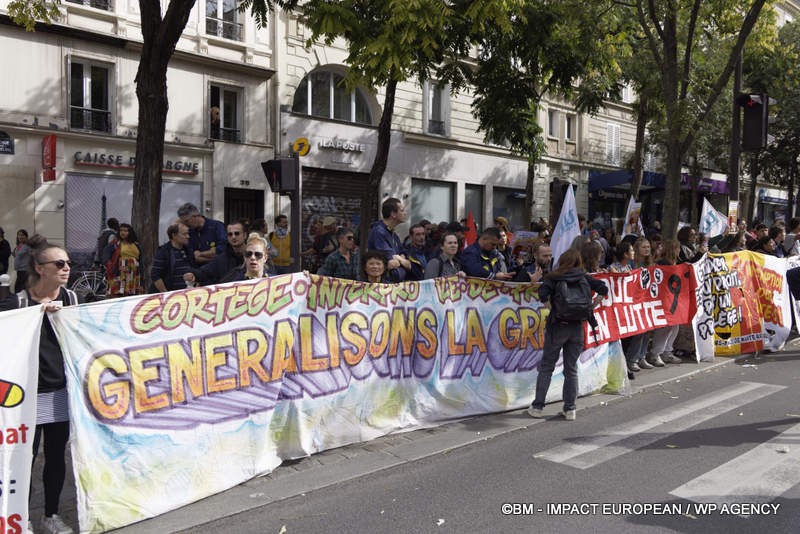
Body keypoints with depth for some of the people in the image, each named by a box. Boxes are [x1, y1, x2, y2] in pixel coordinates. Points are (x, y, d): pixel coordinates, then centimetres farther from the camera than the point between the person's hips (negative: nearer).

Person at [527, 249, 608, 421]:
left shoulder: (554, 278, -4)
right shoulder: (584, 278, 4)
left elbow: (543, 292, -20)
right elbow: (603, 289, -2)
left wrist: (549, 305, -5)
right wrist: (592, 306, 7)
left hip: (557, 325, -2)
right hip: (577, 327, 2)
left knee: (546, 366, 8)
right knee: (571, 368, 11)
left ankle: (537, 406, 9)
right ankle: (570, 409, 12)